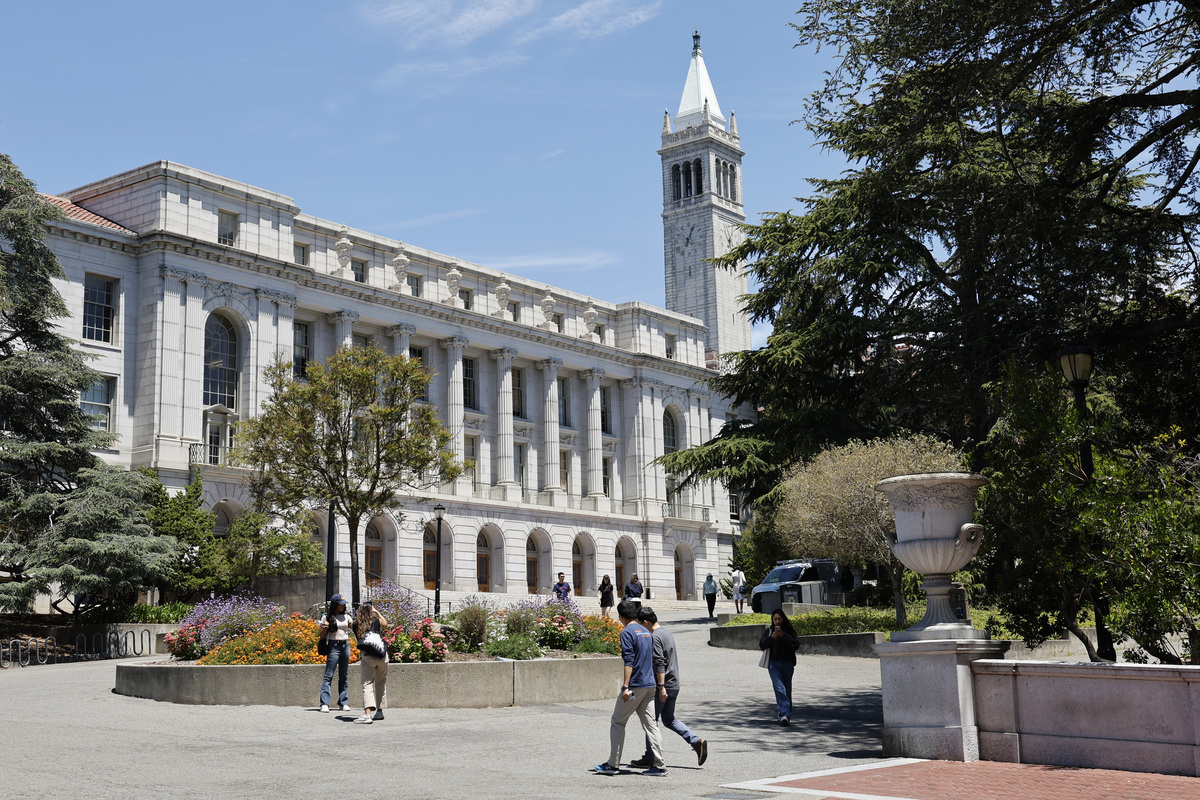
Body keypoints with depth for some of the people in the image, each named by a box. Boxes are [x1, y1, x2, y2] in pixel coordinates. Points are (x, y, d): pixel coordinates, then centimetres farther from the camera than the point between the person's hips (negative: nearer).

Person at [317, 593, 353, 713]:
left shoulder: (346, 616, 10)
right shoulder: (328, 618, 0)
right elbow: (322, 636, 1)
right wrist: (325, 627, -17)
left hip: (345, 646, 4)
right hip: (334, 646, -4)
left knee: (344, 676, 8)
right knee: (329, 675, -8)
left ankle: (343, 703, 13)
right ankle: (324, 704, -10)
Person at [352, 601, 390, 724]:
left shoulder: (357, 625, 3)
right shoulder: (375, 621, 2)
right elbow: (385, 624, 22)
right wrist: (377, 612, 29)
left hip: (366, 657, -1)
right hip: (381, 656, 1)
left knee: (367, 685, -5)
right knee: (381, 683, 18)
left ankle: (367, 714, -22)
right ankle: (379, 711, 25)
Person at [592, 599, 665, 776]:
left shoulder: (627, 633, -9)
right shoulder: (646, 632, 16)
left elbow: (629, 661, -17)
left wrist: (626, 687, -20)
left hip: (635, 685, -7)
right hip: (650, 685, 7)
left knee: (617, 722, 3)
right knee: (650, 723, 7)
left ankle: (613, 764, 5)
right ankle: (659, 766, 2)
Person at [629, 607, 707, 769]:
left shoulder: (655, 637, -16)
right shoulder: (668, 633, 14)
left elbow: (659, 664, -23)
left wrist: (661, 687, -24)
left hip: (662, 686, -9)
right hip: (674, 685, 9)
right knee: (669, 719, 16)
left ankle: (650, 758, 10)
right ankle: (697, 741, 2)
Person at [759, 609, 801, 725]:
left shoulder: (789, 631, 5)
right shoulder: (768, 631, 8)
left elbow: (796, 645, -6)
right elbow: (762, 645, 1)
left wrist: (783, 636, -14)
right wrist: (771, 637, -14)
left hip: (787, 663, 1)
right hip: (773, 663, -1)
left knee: (787, 689, 7)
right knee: (779, 688, -16)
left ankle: (785, 714, 22)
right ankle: (784, 714, -24)